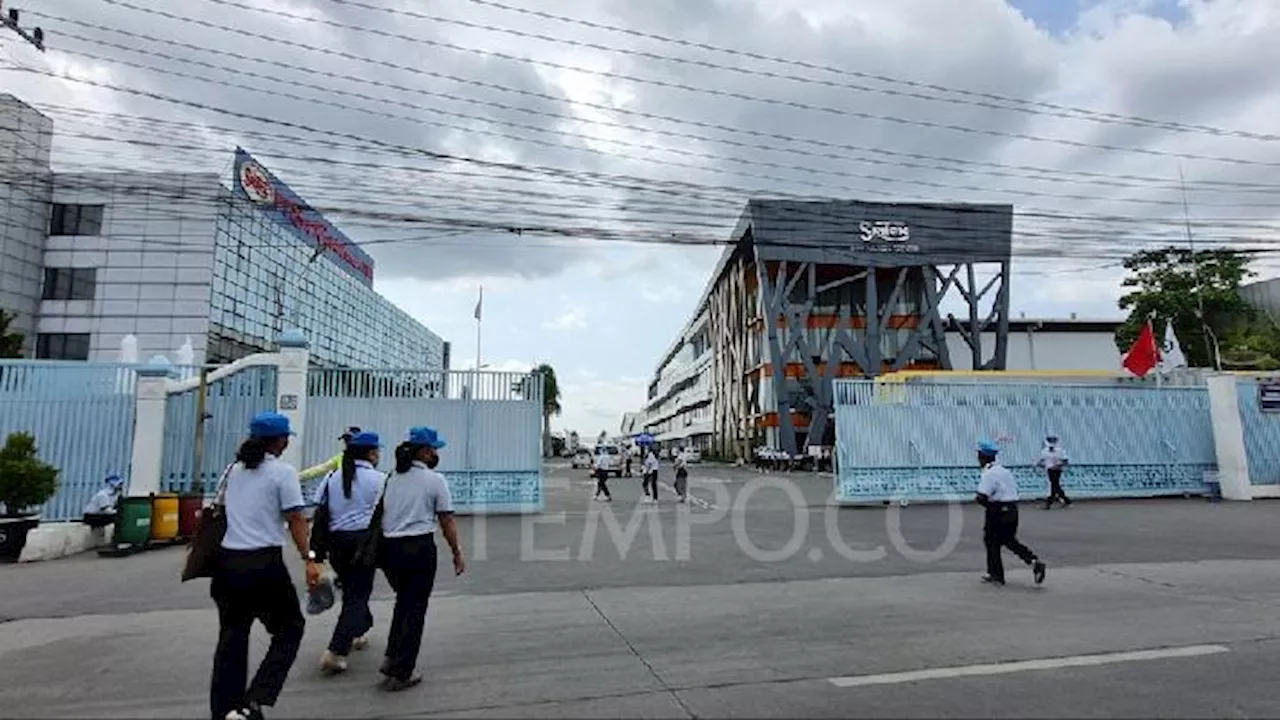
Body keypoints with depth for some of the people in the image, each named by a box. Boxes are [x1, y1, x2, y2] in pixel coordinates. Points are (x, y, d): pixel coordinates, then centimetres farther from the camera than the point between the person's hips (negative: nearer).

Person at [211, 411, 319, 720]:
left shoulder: (234, 470, 10)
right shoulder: (283, 472, -9)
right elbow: (296, 520, -13)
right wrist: (309, 559, -11)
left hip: (228, 560, 7)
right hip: (264, 563, -6)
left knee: (232, 636, 15)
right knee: (290, 628, 8)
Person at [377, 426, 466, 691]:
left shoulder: (392, 479, 8)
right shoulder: (435, 480, -7)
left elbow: (380, 516, 9)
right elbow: (447, 521, -6)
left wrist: (384, 553, 17)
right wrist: (457, 553, 3)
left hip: (389, 547, 6)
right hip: (419, 548, -6)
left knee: (403, 602, 24)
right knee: (415, 609, 5)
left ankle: (392, 658, 21)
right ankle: (400, 672, 10)